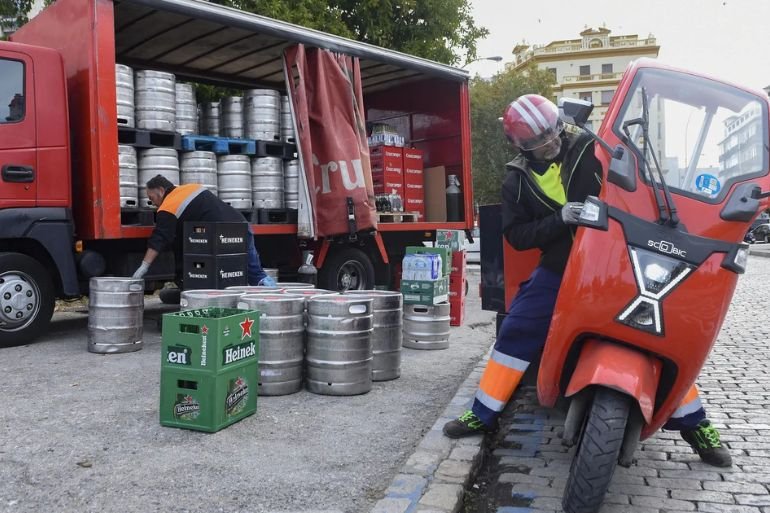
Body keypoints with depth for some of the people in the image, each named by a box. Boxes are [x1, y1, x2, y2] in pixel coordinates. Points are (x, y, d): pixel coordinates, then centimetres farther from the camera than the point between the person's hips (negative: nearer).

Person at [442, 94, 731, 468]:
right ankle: (484, 414, 13)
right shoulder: (517, 181, 3)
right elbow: (515, 236, -3)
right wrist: (559, 219, -18)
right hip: (560, 269, 2)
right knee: (514, 334, -2)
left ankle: (694, 422, 17)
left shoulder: (592, 148, -4)